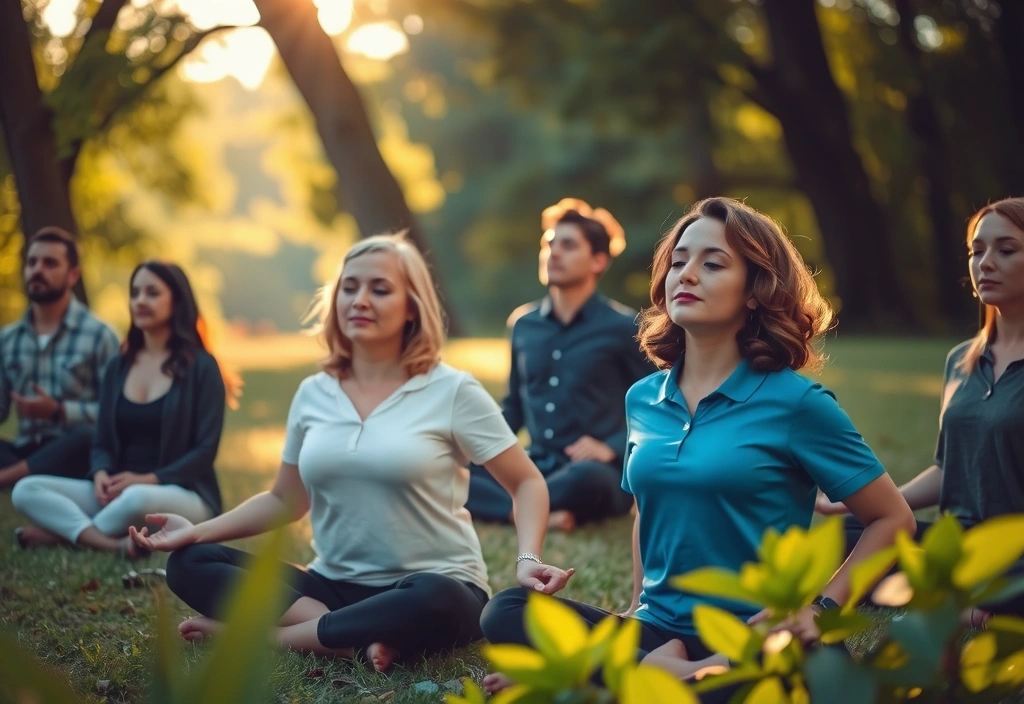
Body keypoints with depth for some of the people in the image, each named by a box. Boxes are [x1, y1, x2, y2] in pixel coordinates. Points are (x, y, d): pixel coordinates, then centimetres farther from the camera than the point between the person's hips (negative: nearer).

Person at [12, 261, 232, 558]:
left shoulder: (201, 366, -3)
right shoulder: (118, 366, 13)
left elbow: (206, 449, -8)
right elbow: (102, 441, 12)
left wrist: (149, 479, -20)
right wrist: (101, 475, -12)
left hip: (184, 495, -5)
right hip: (118, 492, 6)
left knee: (138, 499, -41)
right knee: (26, 490, -16)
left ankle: (64, 531, -15)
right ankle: (115, 544, -34)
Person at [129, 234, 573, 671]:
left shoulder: (451, 391, -5)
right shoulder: (313, 394, 7)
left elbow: (527, 483, -2)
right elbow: (285, 500, 17)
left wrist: (527, 560, -20)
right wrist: (199, 530, 3)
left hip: (437, 586, -4)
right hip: (334, 585, 4)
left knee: (430, 600, -40)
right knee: (190, 564, -12)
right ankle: (357, 639, -25)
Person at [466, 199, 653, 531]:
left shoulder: (622, 327, -2)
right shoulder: (524, 323, 12)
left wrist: (611, 448, -16)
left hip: (592, 471, -5)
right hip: (535, 467, 5)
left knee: (586, 478, -42)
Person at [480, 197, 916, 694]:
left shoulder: (795, 403, -5)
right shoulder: (642, 399, 11)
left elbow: (892, 518, 1)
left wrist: (820, 607, -9)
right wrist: (639, 604, 13)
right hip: (658, 629, 5)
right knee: (506, 612, -19)